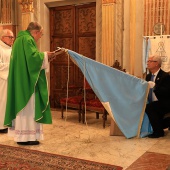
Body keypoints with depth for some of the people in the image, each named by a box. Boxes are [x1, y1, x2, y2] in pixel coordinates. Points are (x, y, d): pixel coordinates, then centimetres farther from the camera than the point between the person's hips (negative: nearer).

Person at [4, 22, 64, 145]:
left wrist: (45, 57, 14)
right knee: (27, 106, -6)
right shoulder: (27, 39, -12)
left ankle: (20, 134, 17)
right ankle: (25, 136, -2)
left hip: (21, 80, 10)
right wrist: (45, 55, -9)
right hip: (26, 80, -10)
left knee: (22, 105, 11)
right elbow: (32, 56, -25)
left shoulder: (21, 39, 20)